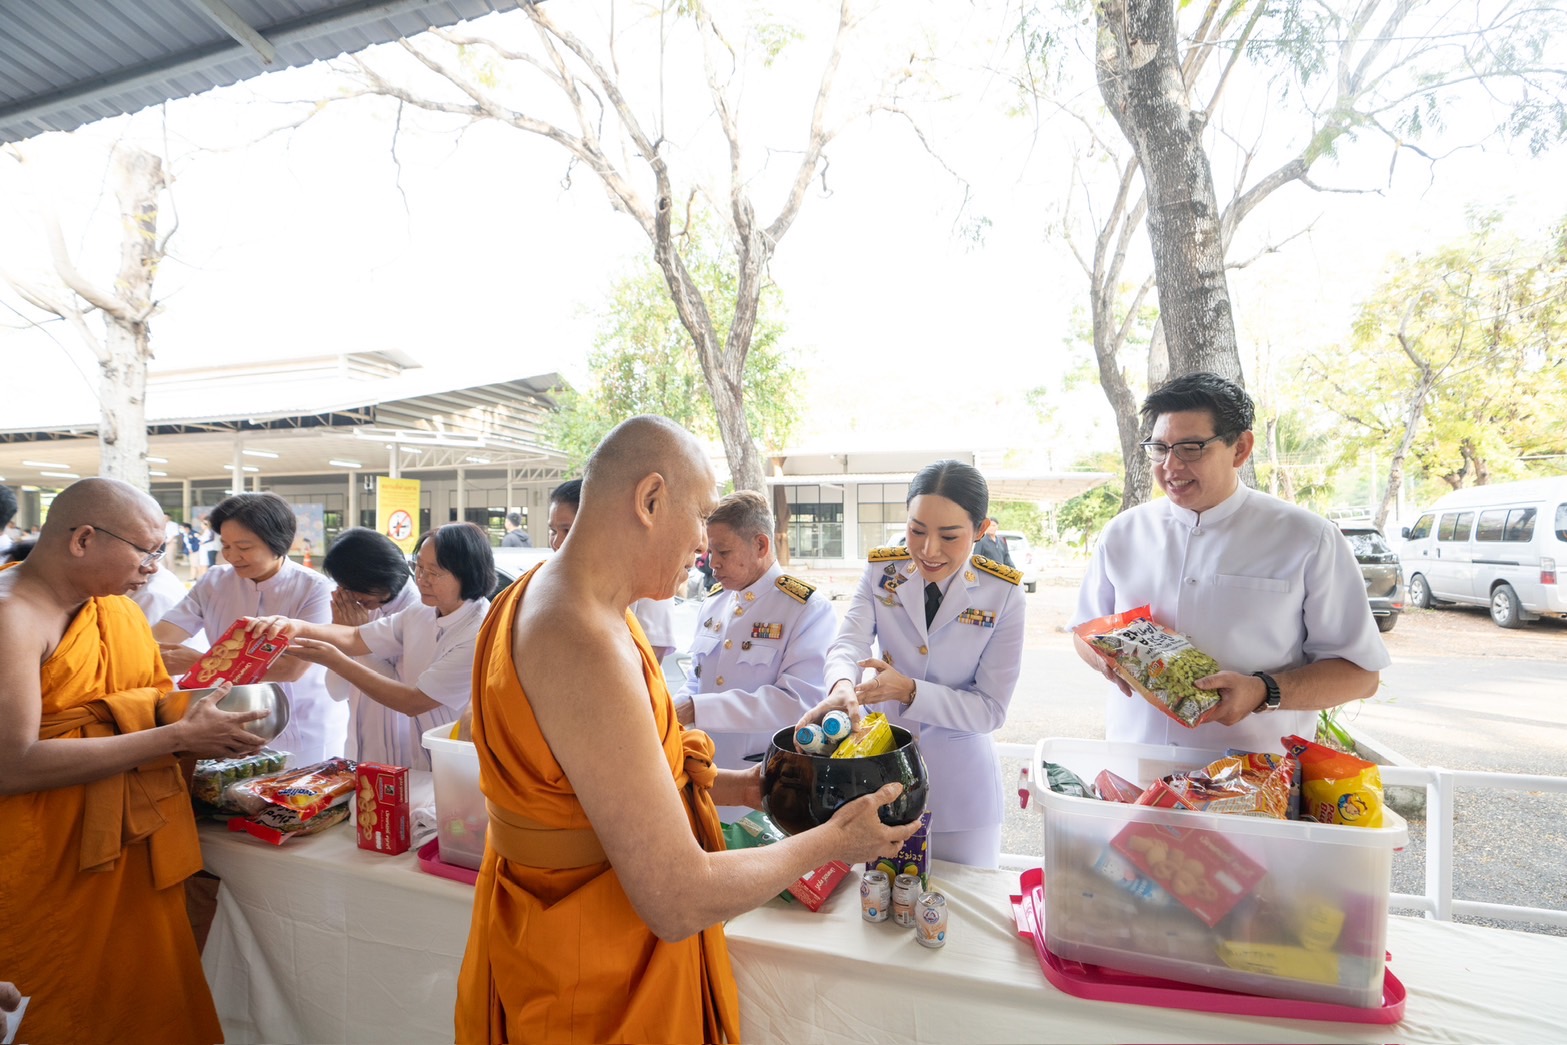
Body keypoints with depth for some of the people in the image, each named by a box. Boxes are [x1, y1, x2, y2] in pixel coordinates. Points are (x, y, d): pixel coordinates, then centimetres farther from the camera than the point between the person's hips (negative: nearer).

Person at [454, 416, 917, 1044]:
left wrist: (736, 787, 4)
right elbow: (680, 901, -30)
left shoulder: (546, 596, -1)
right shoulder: (588, 649, -33)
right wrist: (831, 841, -17)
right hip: (593, 987, -8)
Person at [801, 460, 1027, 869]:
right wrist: (842, 686, -41)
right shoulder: (880, 570, -5)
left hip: (958, 786, -1)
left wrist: (910, 691, -26)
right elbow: (849, 643, -17)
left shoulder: (1002, 593, -11)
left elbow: (991, 708, -11)